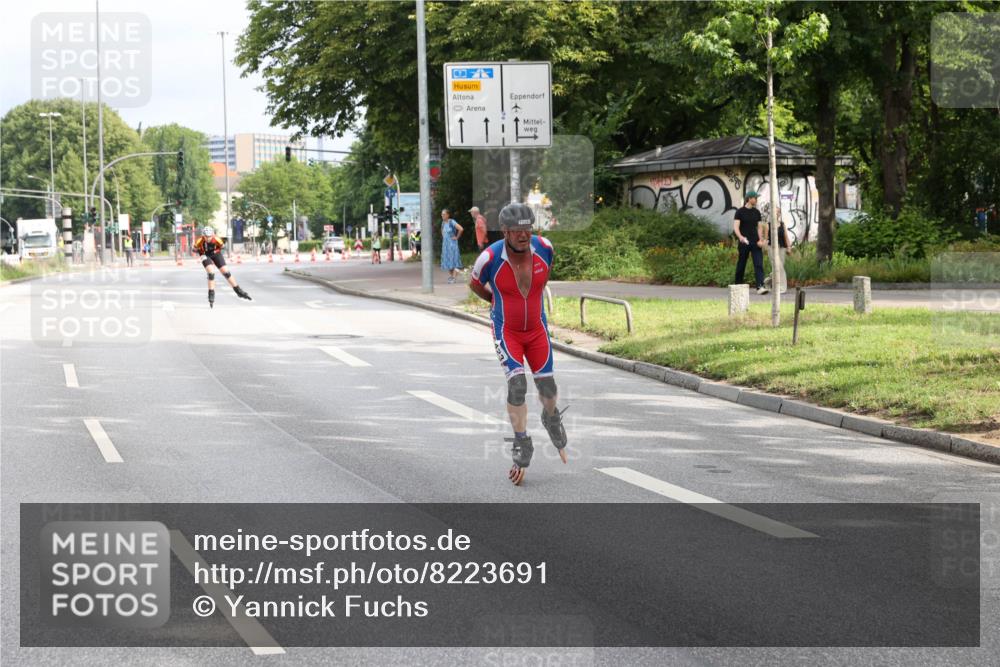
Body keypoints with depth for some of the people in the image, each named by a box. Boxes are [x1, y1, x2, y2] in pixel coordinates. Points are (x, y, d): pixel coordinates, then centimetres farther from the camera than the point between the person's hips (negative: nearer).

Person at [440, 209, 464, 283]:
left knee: (453, 260, -9)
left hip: (452, 243, -8)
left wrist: (457, 237, -13)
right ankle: (450, 276, 15)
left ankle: (454, 277, -11)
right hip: (445, 243, 8)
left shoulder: (452, 222, -14)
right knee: (447, 260, 8)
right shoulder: (443, 223, 9)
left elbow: (461, 229, -23)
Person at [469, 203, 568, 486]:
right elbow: (474, 284, -1)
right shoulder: (491, 258, -24)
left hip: (537, 329, 3)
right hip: (506, 331, -3)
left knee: (547, 386, 6)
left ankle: (552, 421, 41)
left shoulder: (544, 248, -15)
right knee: (517, 384, -18)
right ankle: (522, 451, -9)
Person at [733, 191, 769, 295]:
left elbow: (760, 227, 14)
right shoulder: (740, 211, -3)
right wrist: (740, 237, -29)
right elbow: (736, 227, -11)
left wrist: (760, 240, -2)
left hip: (755, 242, 3)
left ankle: (760, 287, -20)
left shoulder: (756, 212, 11)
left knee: (759, 264, -11)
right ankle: (738, 285, 22)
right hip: (744, 242, -3)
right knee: (741, 265, 6)